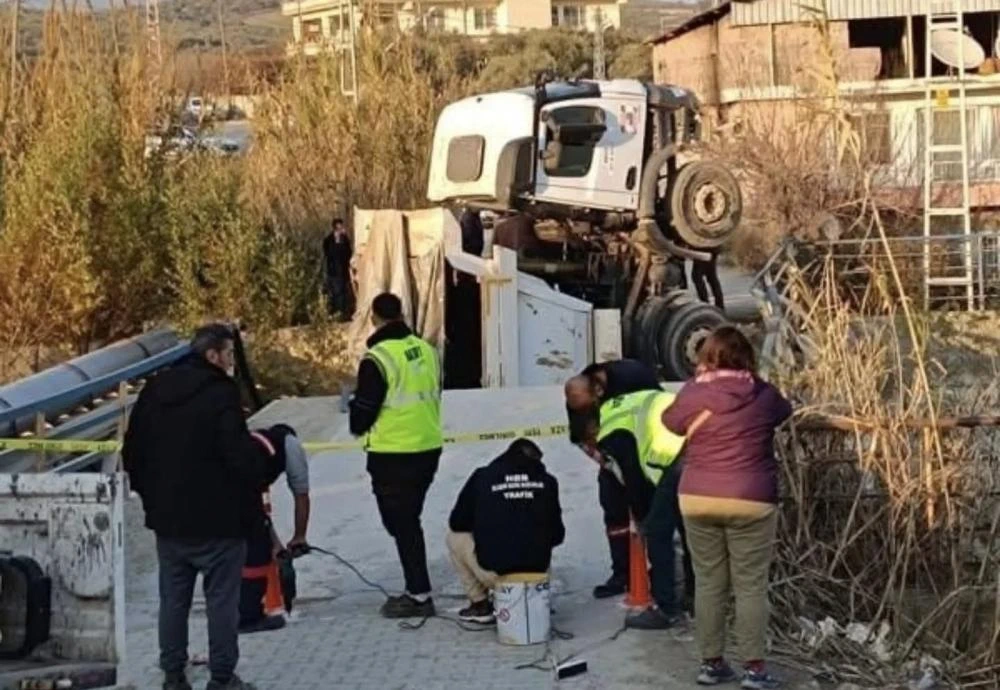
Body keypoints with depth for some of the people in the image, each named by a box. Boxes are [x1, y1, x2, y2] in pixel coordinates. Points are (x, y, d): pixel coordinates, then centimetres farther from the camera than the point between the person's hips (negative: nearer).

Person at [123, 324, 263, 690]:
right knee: (222, 600, 2)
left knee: (173, 599, 13)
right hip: (218, 519, -7)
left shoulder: (155, 390, 7)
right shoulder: (221, 393, -16)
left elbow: (133, 451, 12)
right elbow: (240, 455, -22)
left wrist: (151, 494, 19)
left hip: (168, 518, 7)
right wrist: (257, 475, -2)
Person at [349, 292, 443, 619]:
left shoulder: (377, 358, -16)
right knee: (409, 520, 18)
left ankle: (419, 595, 2)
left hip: (393, 454, -7)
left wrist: (359, 427, 10)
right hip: (429, 448, 7)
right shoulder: (427, 350, 5)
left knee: (401, 524, 1)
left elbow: (363, 409, -11)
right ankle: (417, 589, 24)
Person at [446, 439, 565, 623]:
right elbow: (557, 535, 11)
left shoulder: (482, 477, 2)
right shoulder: (546, 480, 6)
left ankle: (480, 604, 20)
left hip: (493, 572, -3)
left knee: (455, 536, 23)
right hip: (537, 569, 3)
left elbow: (458, 523, 8)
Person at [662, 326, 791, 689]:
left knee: (708, 583, 10)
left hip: (697, 499, 1)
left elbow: (670, 420, 16)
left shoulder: (692, 394, -2)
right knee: (751, 586, 4)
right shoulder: (763, 395, -2)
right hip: (750, 501, -1)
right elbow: (785, 411, 20)